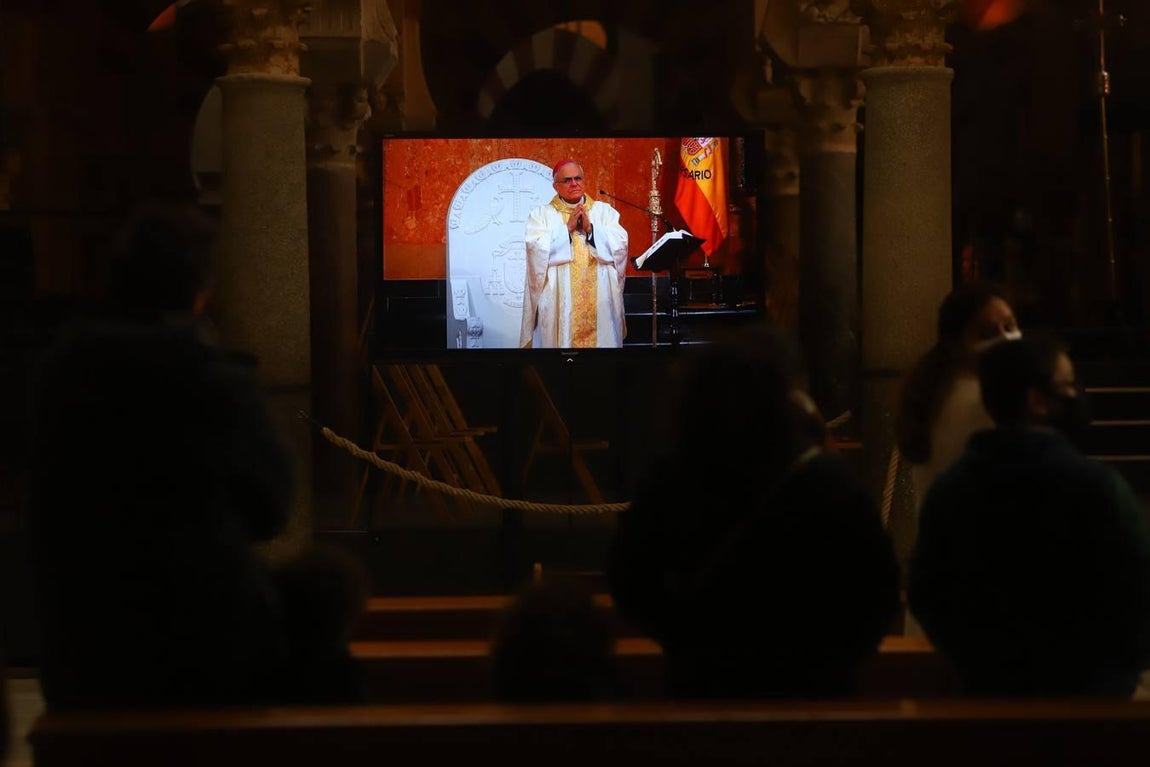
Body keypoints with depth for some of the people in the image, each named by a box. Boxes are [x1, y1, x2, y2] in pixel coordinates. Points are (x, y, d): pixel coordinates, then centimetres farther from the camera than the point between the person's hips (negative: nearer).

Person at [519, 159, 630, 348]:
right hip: (559, 301, -2)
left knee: (602, 337, -1)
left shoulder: (605, 211, 12)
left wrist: (590, 228, -9)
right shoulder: (541, 215, 6)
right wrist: (567, 228, -9)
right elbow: (537, 249, -9)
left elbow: (620, 245, -1)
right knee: (562, 337, -6)